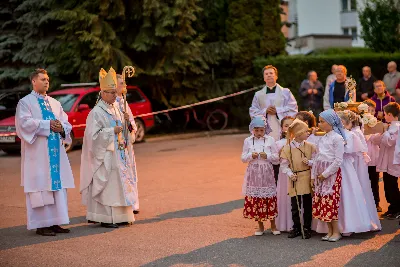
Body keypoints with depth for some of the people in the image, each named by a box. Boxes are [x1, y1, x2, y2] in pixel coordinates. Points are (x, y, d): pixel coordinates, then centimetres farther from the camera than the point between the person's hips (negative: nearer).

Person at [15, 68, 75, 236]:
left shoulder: (55, 103, 18)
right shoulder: (25, 102, 1)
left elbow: (66, 123, 12)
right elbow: (25, 122, -14)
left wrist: (62, 128, -10)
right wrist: (48, 124, -17)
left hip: (56, 152, 6)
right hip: (38, 153, -6)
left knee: (57, 186, 4)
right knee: (41, 187, -6)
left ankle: (55, 222, 11)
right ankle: (41, 225, -2)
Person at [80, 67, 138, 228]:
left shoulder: (116, 109, 13)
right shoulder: (96, 112, -11)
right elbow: (93, 134, -17)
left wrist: (125, 122, 3)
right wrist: (112, 131, -18)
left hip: (119, 153, 8)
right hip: (106, 155, -8)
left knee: (120, 183, 9)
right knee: (107, 186, -7)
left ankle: (120, 216, 16)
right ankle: (106, 219, -3)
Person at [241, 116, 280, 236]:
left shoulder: (270, 140, 1)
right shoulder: (248, 141, 5)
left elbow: (276, 157, 2)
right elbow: (243, 158, 6)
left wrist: (267, 156, -16)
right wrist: (251, 156, -13)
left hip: (267, 173, -1)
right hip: (253, 174, 1)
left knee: (270, 199, 0)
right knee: (255, 199, 2)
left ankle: (273, 225, 14)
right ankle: (260, 226, 15)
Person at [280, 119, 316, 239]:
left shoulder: (310, 146, 0)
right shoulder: (288, 148, -5)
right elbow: (284, 164, 0)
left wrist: (309, 162, -14)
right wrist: (290, 174, -13)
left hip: (307, 179, 1)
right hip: (295, 180, -1)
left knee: (307, 206, 6)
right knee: (295, 206, 6)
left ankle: (307, 228, 17)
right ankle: (296, 228, 20)